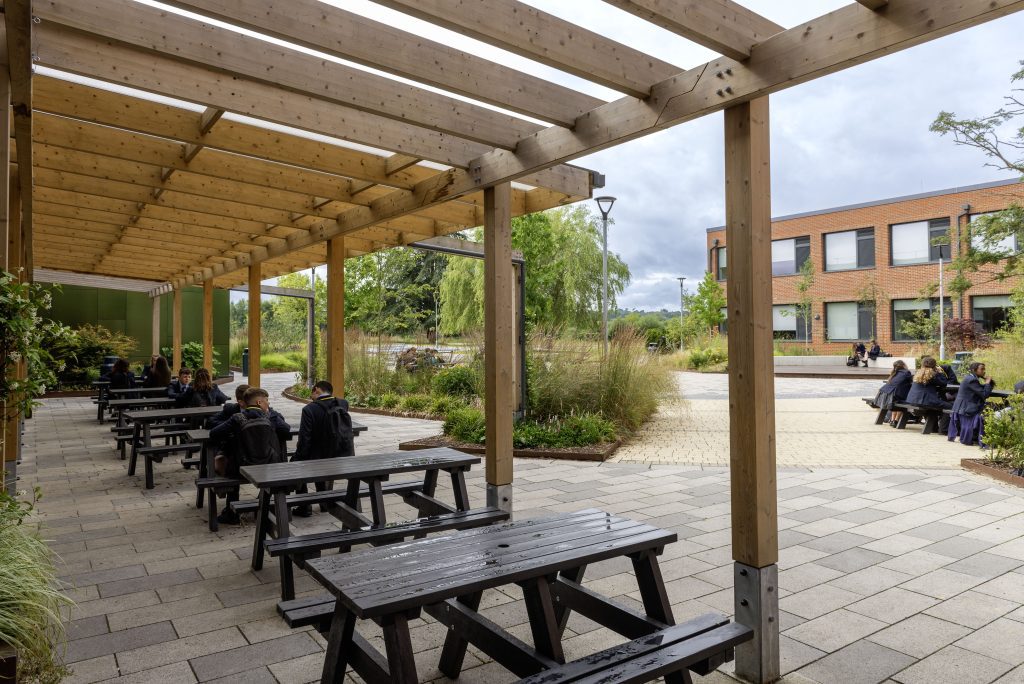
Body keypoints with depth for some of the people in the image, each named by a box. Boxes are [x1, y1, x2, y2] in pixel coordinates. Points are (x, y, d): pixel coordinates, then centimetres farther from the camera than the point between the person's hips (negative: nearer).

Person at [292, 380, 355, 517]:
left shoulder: (309, 409, -15)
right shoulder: (344, 404, -1)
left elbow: (304, 440, -15)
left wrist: (298, 457, 1)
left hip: (323, 459, -5)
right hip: (346, 459, 5)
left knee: (296, 461, 23)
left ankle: (304, 507, 23)